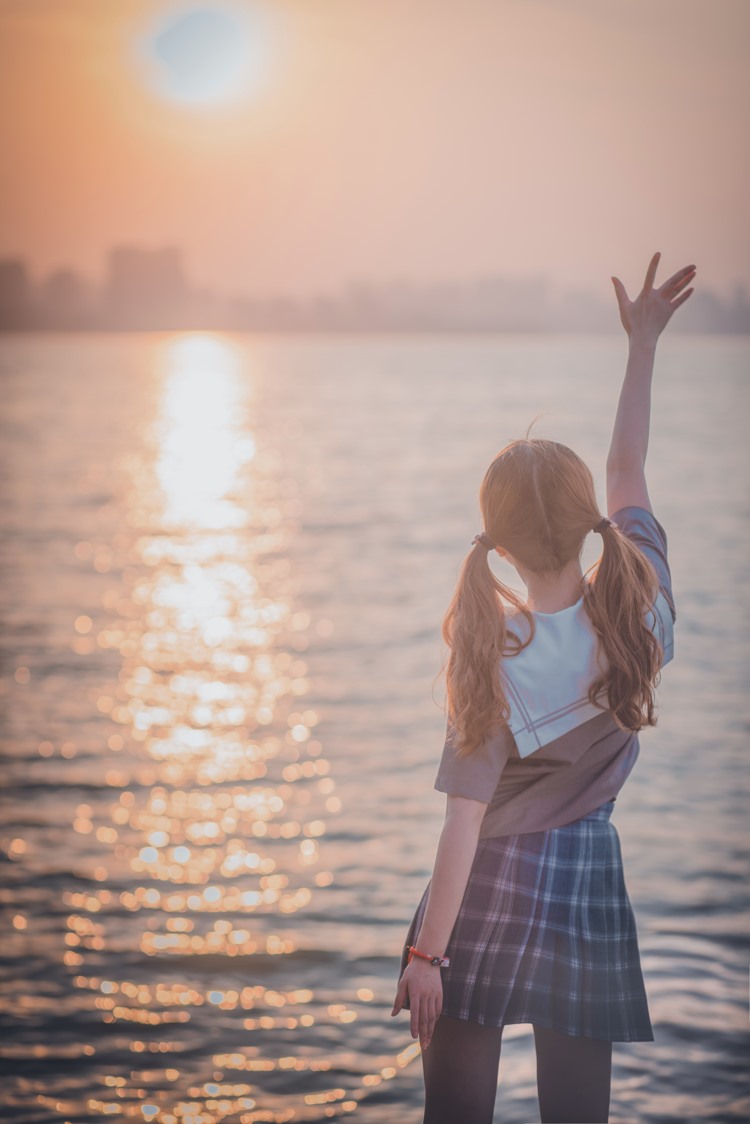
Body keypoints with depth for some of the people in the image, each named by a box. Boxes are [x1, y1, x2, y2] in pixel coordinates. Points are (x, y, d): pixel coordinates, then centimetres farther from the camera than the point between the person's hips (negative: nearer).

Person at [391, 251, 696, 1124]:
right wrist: (642, 345, 19)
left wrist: (425, 952, -12)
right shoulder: (639, 608, -9)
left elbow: (464, 819, -17)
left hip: (491, 889, -3)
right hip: (588, 876, 3)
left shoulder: (497, 659, -18)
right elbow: (628, 468, 9)